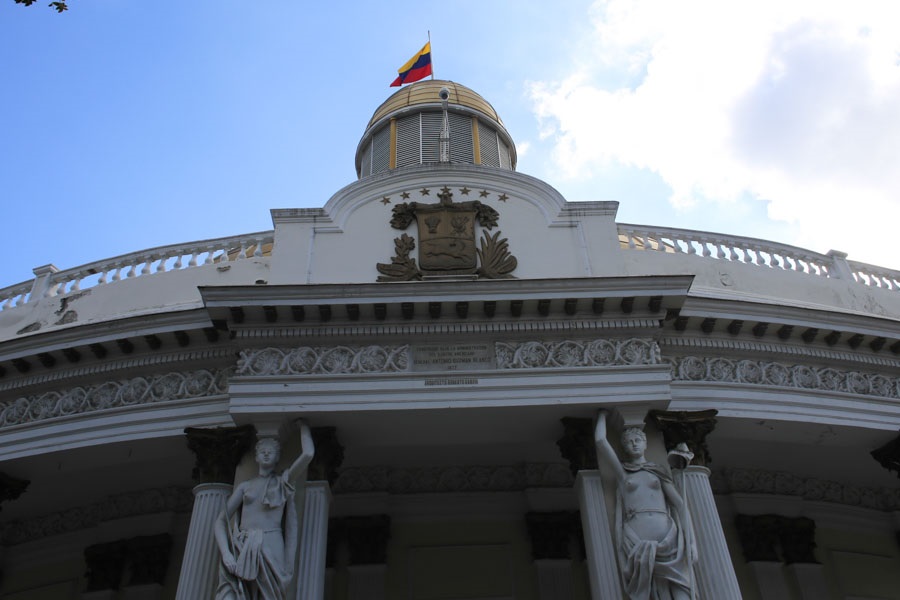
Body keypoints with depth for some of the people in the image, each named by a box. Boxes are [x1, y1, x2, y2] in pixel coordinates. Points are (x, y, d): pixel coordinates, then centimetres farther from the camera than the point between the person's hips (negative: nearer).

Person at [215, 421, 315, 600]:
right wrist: (225, 553, -5)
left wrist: (303, 426, 13)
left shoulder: (284, 481, 15)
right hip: (241, 553, 1)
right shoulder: (244, 486, 20)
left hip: (270, 548, -1)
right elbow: (221, 521, 12)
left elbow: (308, 454, -1)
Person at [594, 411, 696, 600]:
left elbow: (680, 505, 12)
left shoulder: (659, 471, 21)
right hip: (637, 540, -1)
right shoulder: (621, 471, 19)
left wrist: (690, 541, 1)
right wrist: (603, 414, 24)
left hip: (667, 535, 1)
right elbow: (600, 440, 9)